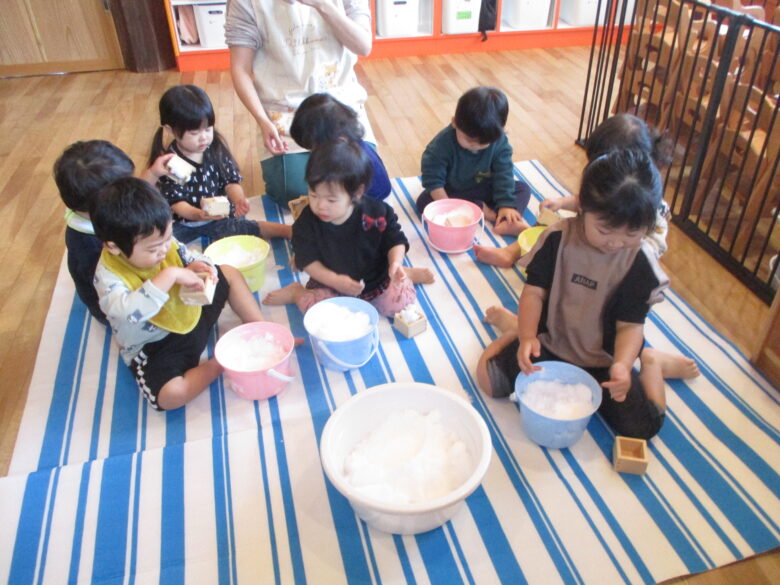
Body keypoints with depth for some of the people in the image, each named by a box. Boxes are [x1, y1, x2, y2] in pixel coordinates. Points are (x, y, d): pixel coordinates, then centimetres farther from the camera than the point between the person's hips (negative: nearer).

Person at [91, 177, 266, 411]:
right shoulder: (108, 276, -27)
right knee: (170, 396, -34)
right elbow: (130, 311, -46)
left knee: (228, 272, 10)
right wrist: (169, 275, -44)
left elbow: (189, 259, 6)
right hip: (154, 347, -7)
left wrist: (197, 267, -19)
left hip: (192, 315, 7)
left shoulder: (161, 242, -10)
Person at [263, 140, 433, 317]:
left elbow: (395, 241, -7)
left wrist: (395, 264, -28)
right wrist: (334, 280, -26)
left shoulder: (377, 214, -20)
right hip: (330, 284, 0)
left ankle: (405, 275, 16)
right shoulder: (307, 222, -18)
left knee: (400, 302, -17)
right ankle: (296, 292, 8)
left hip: (376, 281, 1)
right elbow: (307, 260, -13)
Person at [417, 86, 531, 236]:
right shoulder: (443, 142, -28)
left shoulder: (499, 141, -20)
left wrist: (506, 204, -23)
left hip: (485, 189, 2)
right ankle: (484, 210, -28)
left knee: (523, 189, -12)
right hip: (452, 192, -2)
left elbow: (503, 173, -15)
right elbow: (433, 177, -25)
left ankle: (507, 223, -39)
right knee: (424, 201, -29)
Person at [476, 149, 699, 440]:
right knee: (490, 377, -15)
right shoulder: (557, 238, -15)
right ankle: (515, 327, 15)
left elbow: (630, 325, -12)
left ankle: (650, 363, 16)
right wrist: (527, 336, -29)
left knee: (643, 425, -13)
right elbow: (534, 291, -12)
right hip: (549, 343, 1)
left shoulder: (640, 263, -15)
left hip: (603, 360, 0)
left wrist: (622, 365, -32)